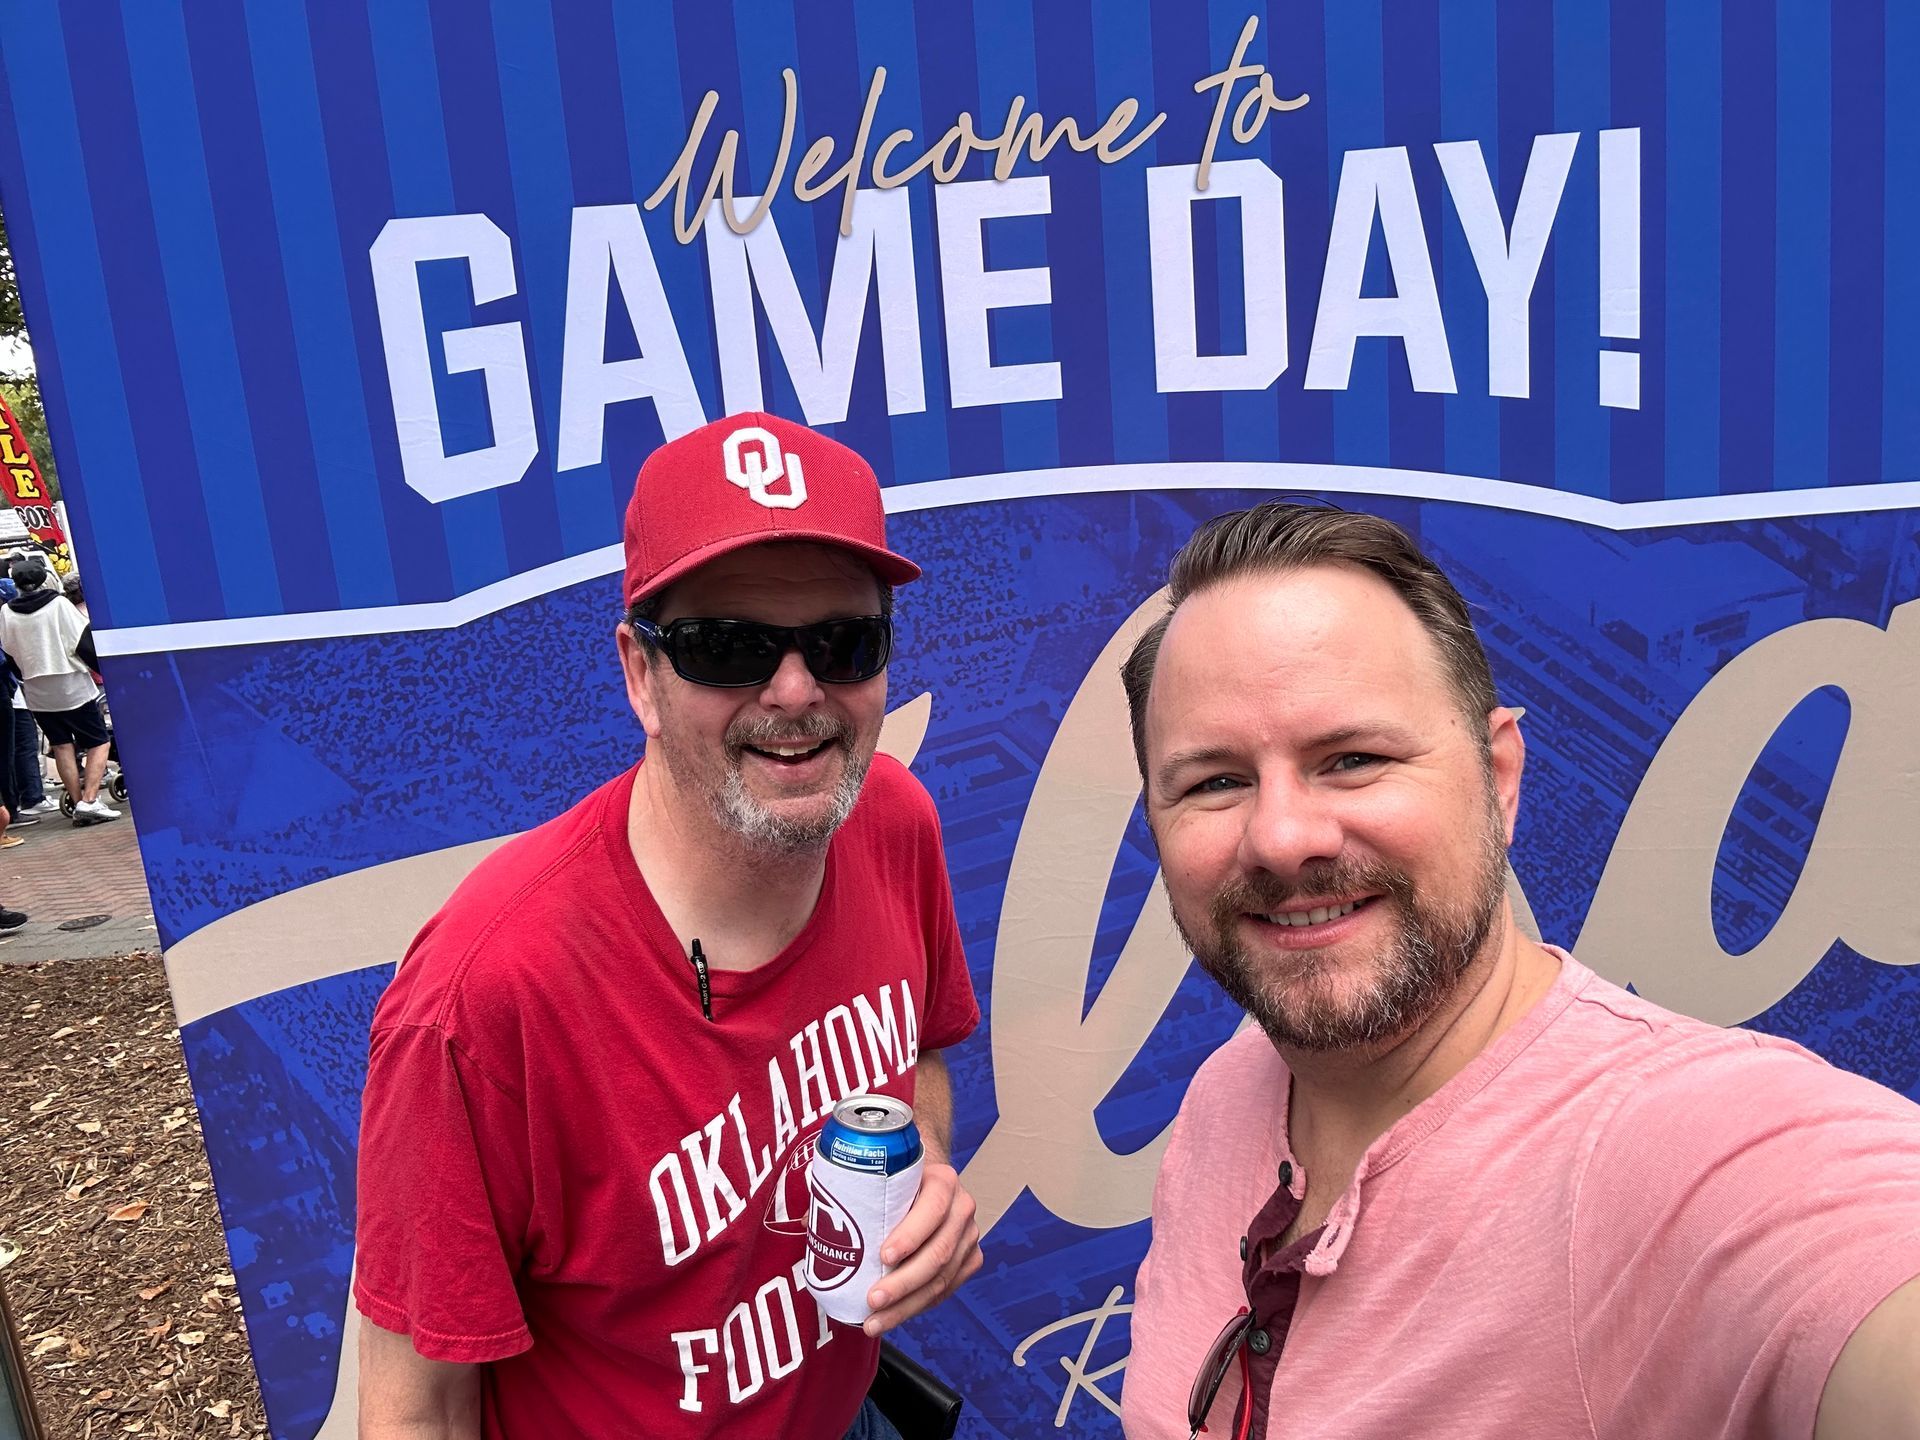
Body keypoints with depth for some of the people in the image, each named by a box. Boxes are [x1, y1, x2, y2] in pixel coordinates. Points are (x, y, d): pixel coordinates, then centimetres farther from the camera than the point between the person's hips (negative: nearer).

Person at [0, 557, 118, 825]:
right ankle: (90, 800, -11)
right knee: (98, 742, 4)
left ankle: (78, 803, 8)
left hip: (37, 693, 4)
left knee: (62, 745, 13)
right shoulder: (58, 604, -10)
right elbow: (85, 640, -10)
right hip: (73, 687, -4)